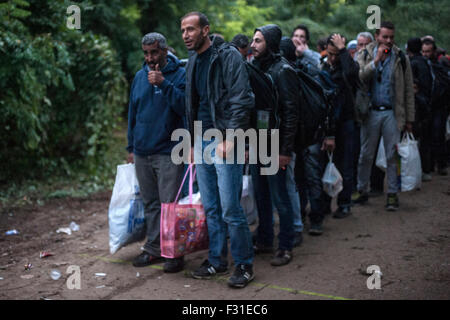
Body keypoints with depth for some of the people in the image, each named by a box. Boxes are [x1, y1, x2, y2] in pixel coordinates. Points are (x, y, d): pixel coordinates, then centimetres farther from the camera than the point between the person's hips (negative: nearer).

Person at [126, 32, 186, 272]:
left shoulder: (179, 75, -4)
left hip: (168, 152, -6)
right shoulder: (139, 77, 12)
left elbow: (184, 106, -17)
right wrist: (131, 147, 18)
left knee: (170, 203, -5)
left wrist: (163, 84, -24)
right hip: (142, 153, 6)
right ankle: (153, 248, 23)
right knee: (150, 204, 13)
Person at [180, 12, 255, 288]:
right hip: (202, 141, 7)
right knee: (211, 209, 12)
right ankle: (217, 260, 23)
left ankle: (245, 264, 8)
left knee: (231, 209, -6)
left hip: (225, 140, -7)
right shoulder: (193, 62, 16)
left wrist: (230, 136, -20)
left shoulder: (228, 56, -7)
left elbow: (241, 99, -14)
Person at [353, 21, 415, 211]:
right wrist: (376, 60, -19)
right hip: (371, 112, 0)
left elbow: (408, 90, 4)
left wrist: (409, 119, 1)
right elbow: (359, 78, -14)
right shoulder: (365, 56, 4)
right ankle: (362, 191, 19)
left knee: (392, 155, 1)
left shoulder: (401, 58, 4)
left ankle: (392, 194, 9)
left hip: (392, 113, 0)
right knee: (366, 155, 6)